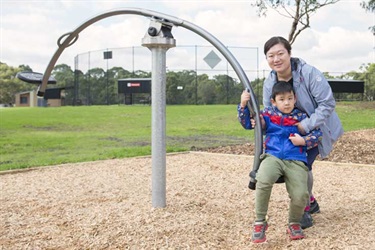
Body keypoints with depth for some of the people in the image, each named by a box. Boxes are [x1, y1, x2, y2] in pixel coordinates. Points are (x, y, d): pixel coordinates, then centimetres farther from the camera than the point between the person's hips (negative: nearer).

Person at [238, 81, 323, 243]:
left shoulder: (301, 117, 11)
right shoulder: (268, 115, 13)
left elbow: (317, 133, 11)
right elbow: (247, 124, 16)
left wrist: (303, 141, -6)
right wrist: (243, 106, 3)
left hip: (296, 160, 0)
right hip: (273, 157, 0)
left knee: (300, 195, -21)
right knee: (263, 181, -34)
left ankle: (294, 223, 14)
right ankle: (259, 222, -14)